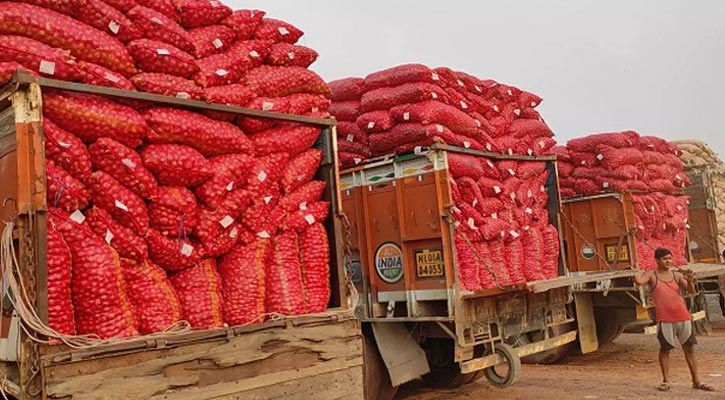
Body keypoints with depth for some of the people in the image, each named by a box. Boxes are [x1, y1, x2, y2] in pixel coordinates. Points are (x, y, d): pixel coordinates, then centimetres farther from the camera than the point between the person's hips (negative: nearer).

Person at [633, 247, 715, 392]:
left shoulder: (677, 275, 9)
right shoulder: (651, 275, -2)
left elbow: (691, 291, -4)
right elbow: (638, 281, -22)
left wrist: (690, 281, -19)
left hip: (683, 317, 4)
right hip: (665, 319, -4)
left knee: (689, 349, 9)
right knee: (665, 349, 4)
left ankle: (696, 381, 17)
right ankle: (666, 380, 14)